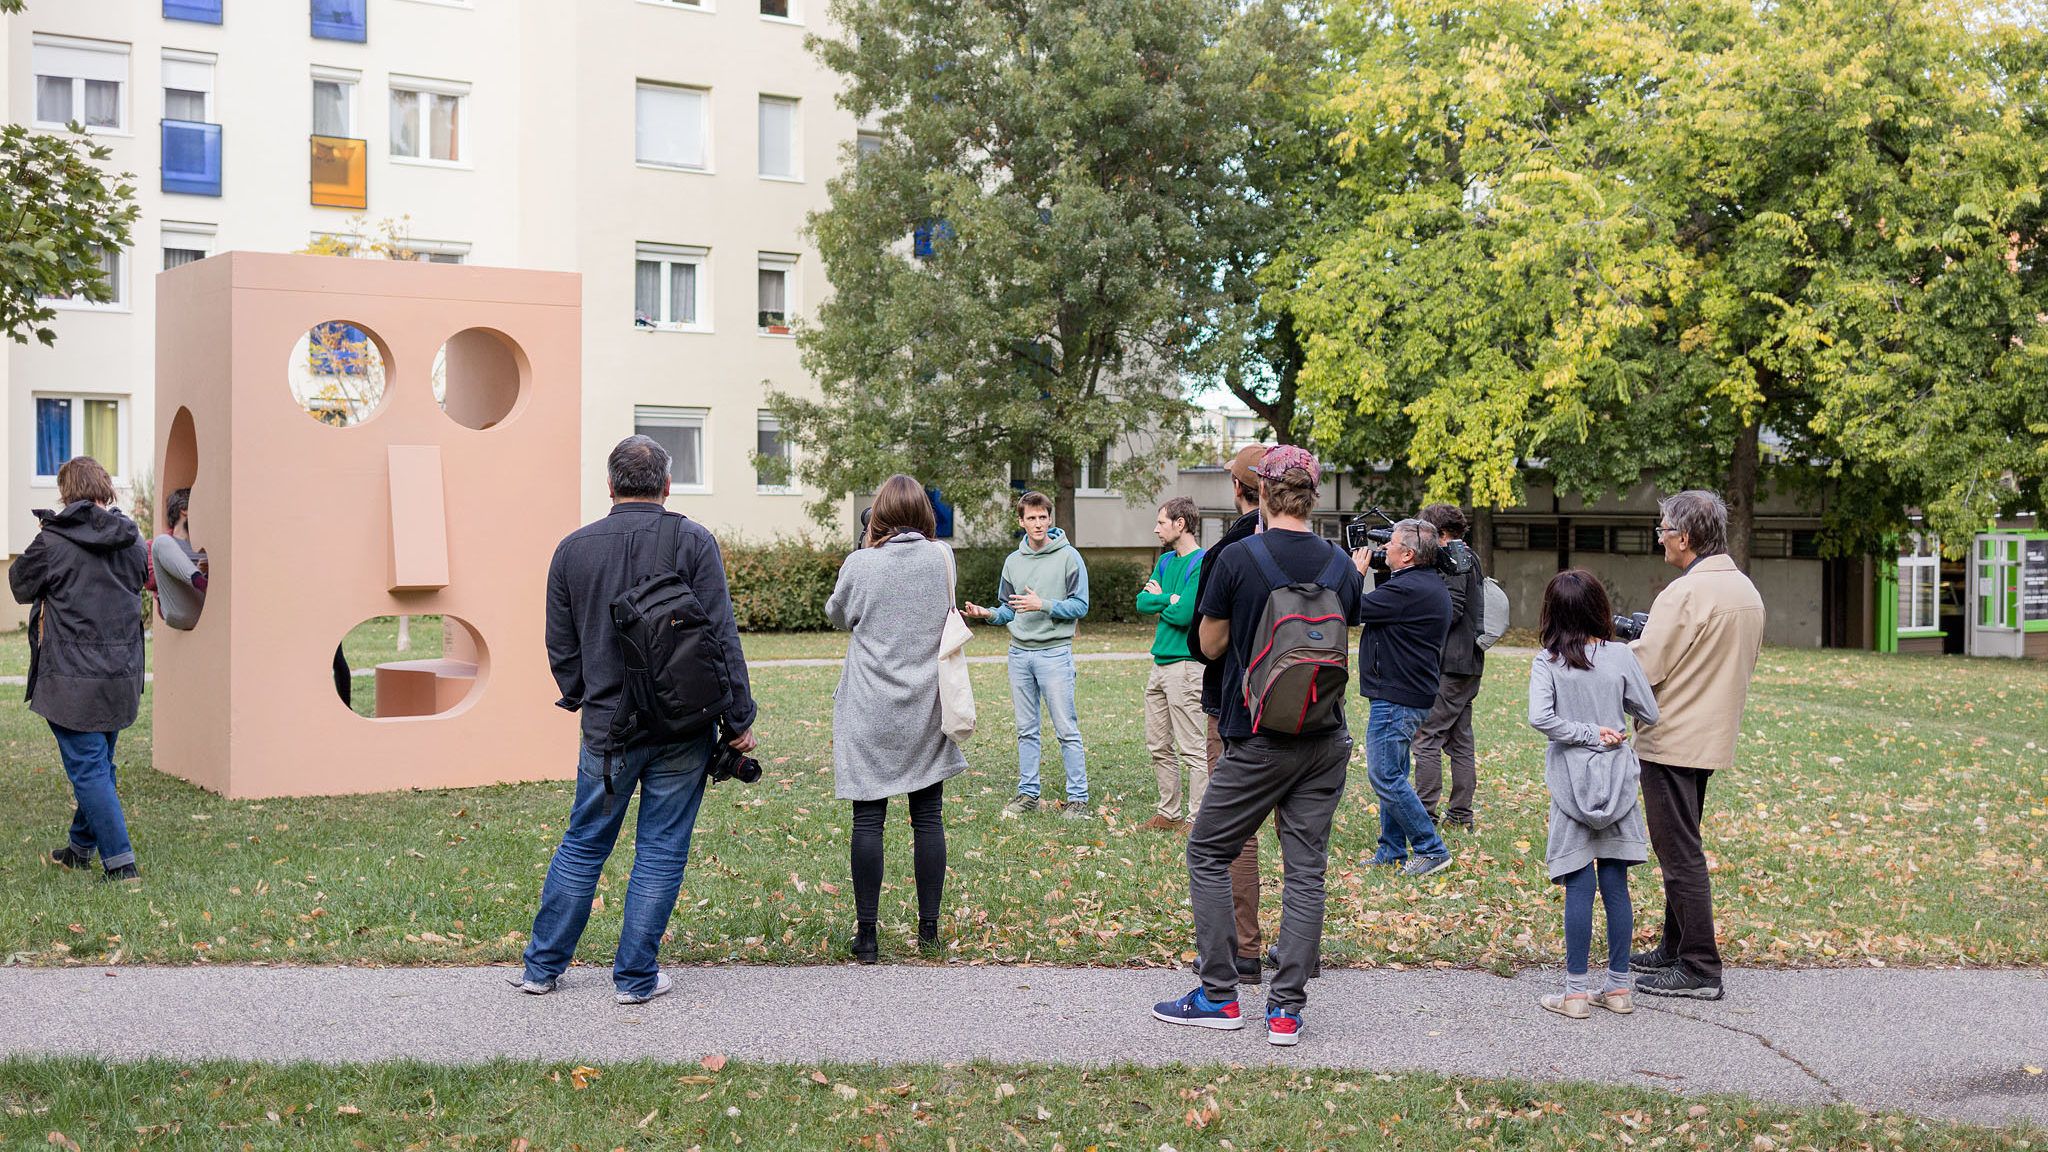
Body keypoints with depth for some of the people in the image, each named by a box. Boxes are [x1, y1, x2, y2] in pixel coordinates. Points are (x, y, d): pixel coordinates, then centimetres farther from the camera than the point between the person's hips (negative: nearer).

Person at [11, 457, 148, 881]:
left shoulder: (53, 541, -13)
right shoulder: (131, 539, 2)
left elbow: (21, 586, 2)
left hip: (73, 676, -6)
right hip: (122, 671, 6)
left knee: (88, 768, -1)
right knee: (99, 763, 19)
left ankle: (120, 861, -6)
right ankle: (81, 846, 35)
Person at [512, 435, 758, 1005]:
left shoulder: (573, 548, 2)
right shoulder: (692, 541, -7)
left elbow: (561, 646, 9)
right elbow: (722, 637, -9)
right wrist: (738, 720, -4)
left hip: (607, 728, 3)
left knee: (583, 845, 15)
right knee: (661, 851, 7)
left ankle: (542, 966, 24)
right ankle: (637, 976, 12)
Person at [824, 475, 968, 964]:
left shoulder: (862, 565, -8)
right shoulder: (942, 558, -2)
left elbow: (838, 615, 10)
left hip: (870, 713, -2)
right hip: (926, 709, 2)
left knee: (868, 819, 2)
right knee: (927, 818, 9)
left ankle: (865, 935, 4)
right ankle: (929, 928, 15)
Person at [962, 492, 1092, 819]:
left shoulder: (1068, 557, -5)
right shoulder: (1013, 561, 11)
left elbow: (1080, 606, -9)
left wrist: (1043, 605, -20)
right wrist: (988, 614, -3)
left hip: (1054, 653, -5)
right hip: (1019, 653, 5)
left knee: (1067, 729, -4)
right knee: (1026, 730, 11)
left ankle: (1078, 797, 1)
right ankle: (1028, 793, 19)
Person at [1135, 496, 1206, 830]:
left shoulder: (1202, 564, -12)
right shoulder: (1166, 561, 15)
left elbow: (1184, 614, -20)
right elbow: (1142, 601, 8)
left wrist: (1158, 599, -2)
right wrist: (1169, 599, -9)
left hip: (1185, 663, -9)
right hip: (1160, 662, 9)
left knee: (1192, 749, -4)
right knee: (1159, 746, 13)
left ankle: (1198, 820, 1)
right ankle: (1169, 813, 23)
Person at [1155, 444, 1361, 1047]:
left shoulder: (1238, 559, -11)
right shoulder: (1340, 564, 3)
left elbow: (1210, 644, 0)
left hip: (1259, 741, -4)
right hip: (1327, 739, 4)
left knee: (1208, 854, 10)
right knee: (1306, 868, 7)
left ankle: (1219, 996, 11)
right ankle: (1286, 1009, 6)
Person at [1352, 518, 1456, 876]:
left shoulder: (1408, 589, -22)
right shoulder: (1430, 585, 12)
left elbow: (1353, 610, -18)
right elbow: (1385, 607, 19)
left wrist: (1357, 572, -2)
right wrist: (1379, 575, 9)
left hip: (1396, 697, -11)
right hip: (1411, 695, 11)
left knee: (1385, 775, -7)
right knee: (1392, 773, 16)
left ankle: (1431, 850, -2)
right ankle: (1392, 851, 23)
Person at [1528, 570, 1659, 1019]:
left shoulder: (1546, 664, -8)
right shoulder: (1620, 657, -4)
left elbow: (1540, 718, -22)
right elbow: (1650, 715, 2)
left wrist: (1587, 733, -12)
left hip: (1572, 788, -2)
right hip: (1617, 784, 2)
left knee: (1579, 887, 1)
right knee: (1616, 885, 9)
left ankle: (1577, 990, 3)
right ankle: (1619, 986, 16)